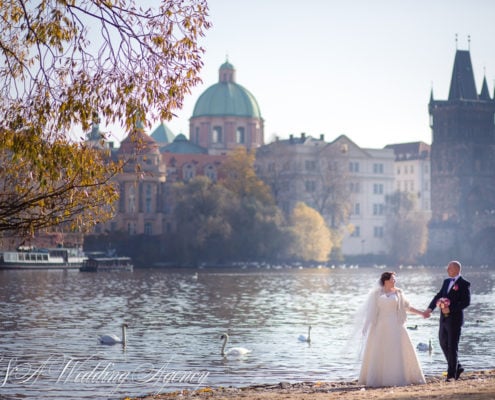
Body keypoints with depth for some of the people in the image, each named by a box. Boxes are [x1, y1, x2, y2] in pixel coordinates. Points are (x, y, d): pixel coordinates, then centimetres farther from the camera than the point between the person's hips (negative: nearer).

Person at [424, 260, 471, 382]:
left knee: (452, 346, -3)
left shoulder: (464, 284, -9)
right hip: (444, 318, 8)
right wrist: (430, 308, -4)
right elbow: (439, 296, 11)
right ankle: (457, 368, 27)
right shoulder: (446, 282, 14)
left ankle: (452, 374, 5)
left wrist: (450, 309, -20)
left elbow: (466, 301, -16)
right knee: (443, 343, 12)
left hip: (455, 318, -8)